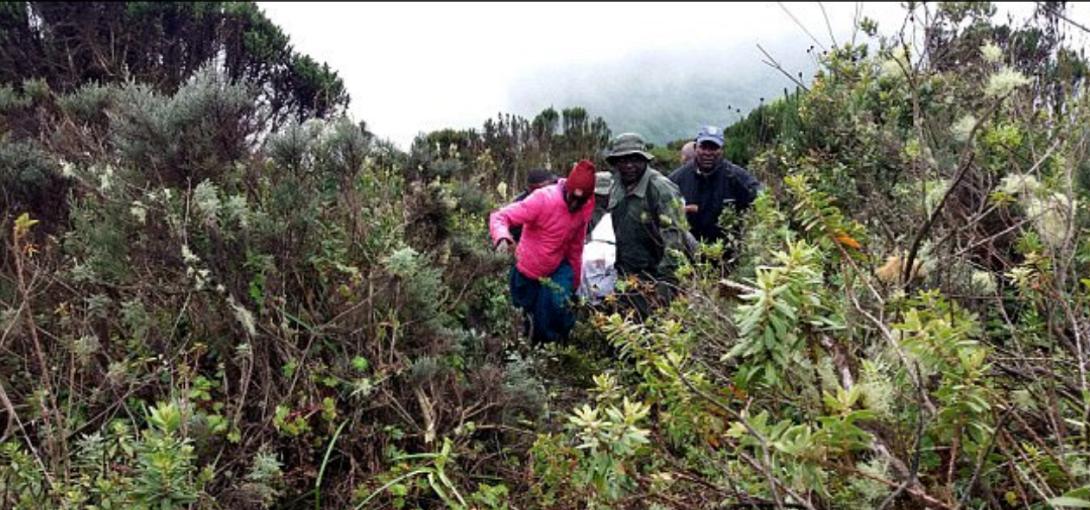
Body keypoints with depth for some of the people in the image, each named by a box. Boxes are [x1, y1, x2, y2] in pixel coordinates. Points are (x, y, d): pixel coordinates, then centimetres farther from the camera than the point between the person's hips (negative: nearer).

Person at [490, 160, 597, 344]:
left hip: (558, 268, 3)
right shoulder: (542, 199, -26)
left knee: (560, 305, -21)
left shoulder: (585, 208, -9)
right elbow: (499, 217, -29)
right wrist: (502, 237, -51)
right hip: (528, 273, -2)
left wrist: (574, 283, 13)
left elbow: (576, 247, 5)